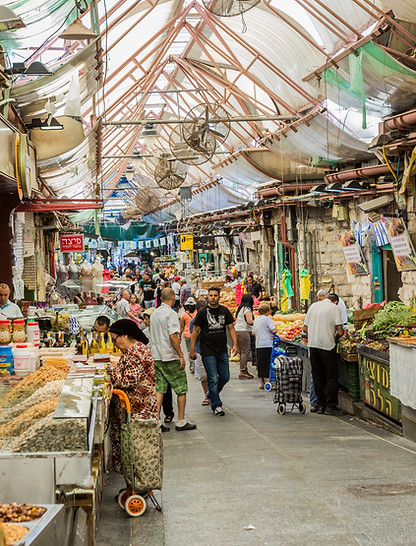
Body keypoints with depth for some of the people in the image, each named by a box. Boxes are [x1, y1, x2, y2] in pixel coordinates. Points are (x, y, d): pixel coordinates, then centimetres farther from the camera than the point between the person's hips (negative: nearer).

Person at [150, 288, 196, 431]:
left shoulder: (154, 313, 12)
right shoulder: (171, 313, -13)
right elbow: (172, 336, -21)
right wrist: (181, 355, -18)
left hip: (156, 356, 8)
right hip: (170, 357, -8)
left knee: (159, 389, 8)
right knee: (181, 388, 3)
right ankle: (181, 422, 6)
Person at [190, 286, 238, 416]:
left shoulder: (224, 311, 7)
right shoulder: (202, 312, -3)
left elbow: (231, 328, 10)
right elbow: (195, 332, 0)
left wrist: (235, 344, -3)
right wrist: (192, 350, -3)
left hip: (222, 351, 4)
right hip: (208, 351, -4)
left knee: (225, 377, 8)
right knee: (213, 379, -5)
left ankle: (211, 394, 33)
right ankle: (216, 405, 5)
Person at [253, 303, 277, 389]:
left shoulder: (256, 319, 12)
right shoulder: (267, 319, -9)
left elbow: (253, 333, 16)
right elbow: (274, 330, -17)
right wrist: (273, 333, 4)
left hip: (258, 345, 7)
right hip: (267, 344, -7)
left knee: (260, 364, 10)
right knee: (267, 363, -2)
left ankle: (261, 383, 15)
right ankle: (267, 382, -2)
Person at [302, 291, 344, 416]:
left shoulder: (313, 306, 12)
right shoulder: (334, 308, -2)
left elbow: (305, 328, 12)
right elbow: (340, 331, -9)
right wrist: (335, 338, 10)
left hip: (313, 344, 5)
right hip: (327, 345, -5)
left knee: (317, 376, 12)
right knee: (332, 376, 3)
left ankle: (320, 405, 16)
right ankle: (330, 406, 1)